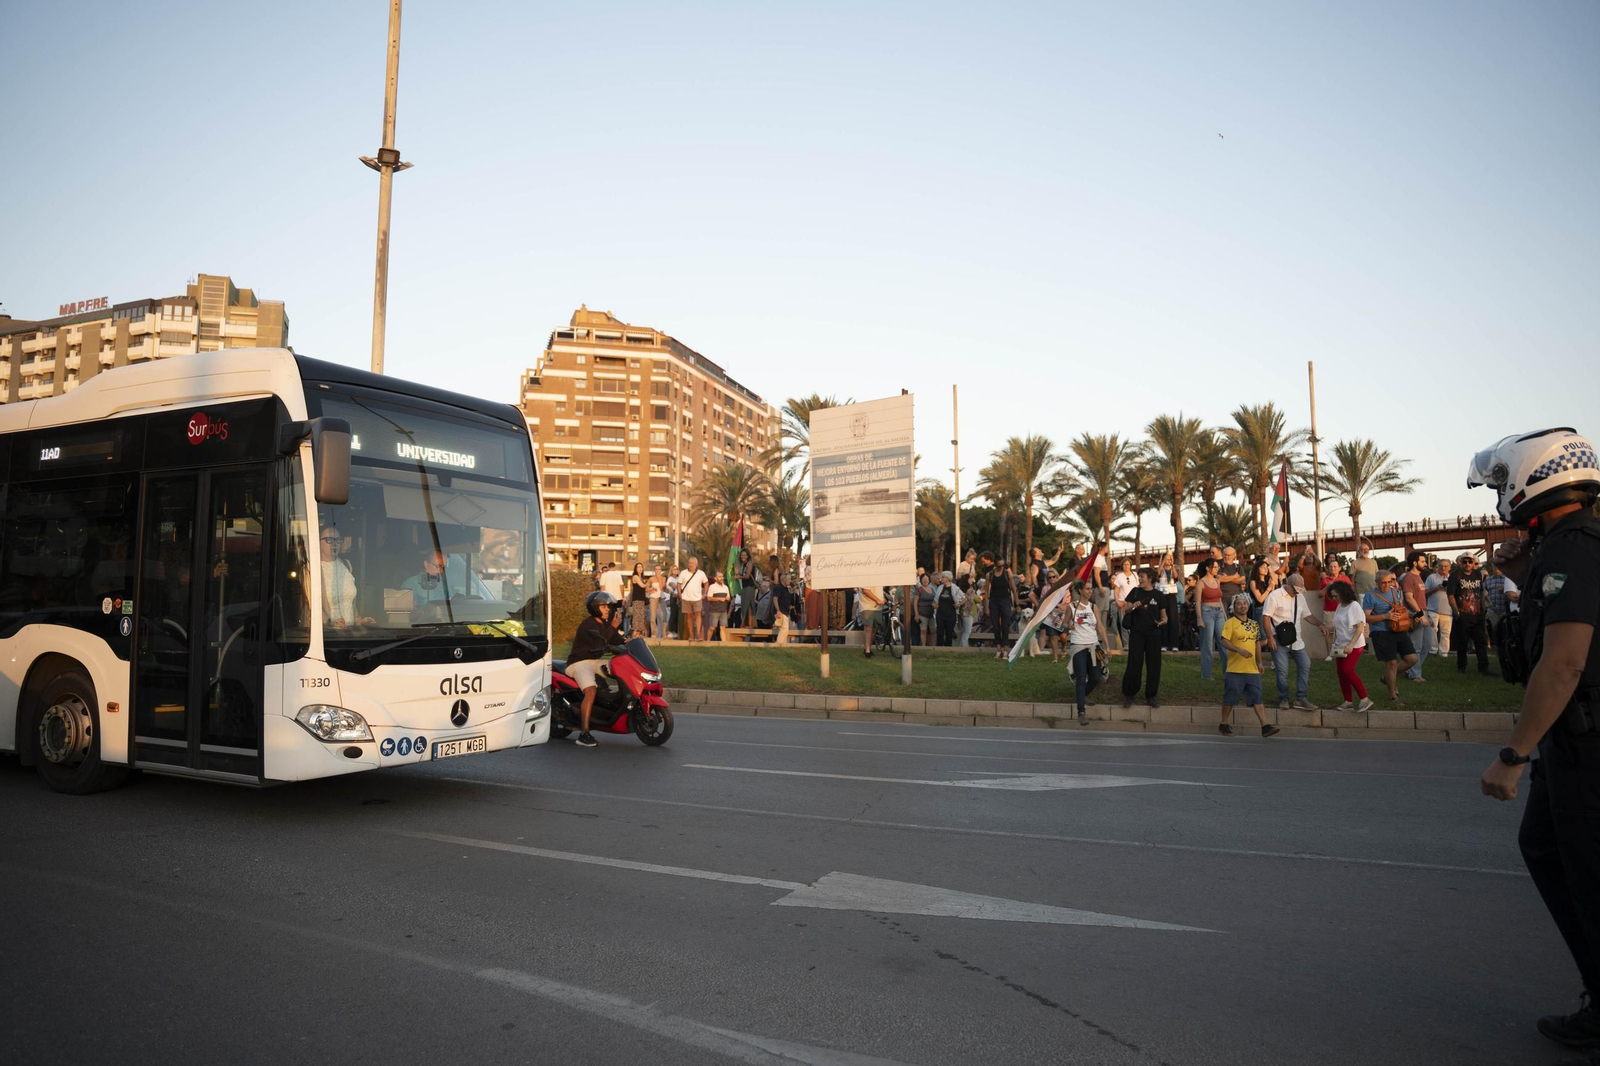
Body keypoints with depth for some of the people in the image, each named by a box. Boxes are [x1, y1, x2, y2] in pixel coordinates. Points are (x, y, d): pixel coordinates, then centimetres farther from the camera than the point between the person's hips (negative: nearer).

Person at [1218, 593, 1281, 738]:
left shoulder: (1254, 624, 13)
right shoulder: (1230, 623, -6)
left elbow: (1257, 643, 22)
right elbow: (1224, 642, -15)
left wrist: (1259, 662, 20)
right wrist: (1239, 650, -28)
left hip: (1252, 669, 5)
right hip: (1235, 669, -5)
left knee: (1257, 698, -1)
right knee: (1230, 698, 3)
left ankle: (1265, 726, -4)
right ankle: (1223, 724, 17)